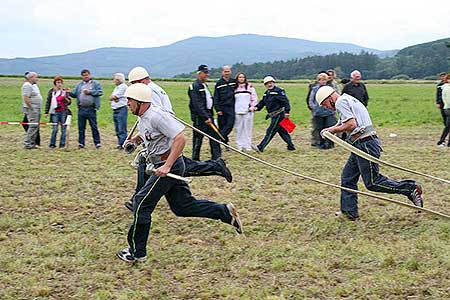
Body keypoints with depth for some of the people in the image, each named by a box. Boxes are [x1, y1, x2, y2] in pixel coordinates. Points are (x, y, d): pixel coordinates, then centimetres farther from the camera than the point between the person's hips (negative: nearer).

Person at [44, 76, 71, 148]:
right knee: (55, 129, -4)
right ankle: (52, 144, 5)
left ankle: (62, 144, 7)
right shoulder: (51, 91, 8)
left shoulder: (65, 91, 5)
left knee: (63, 129, 1)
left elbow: (69, 102, 3)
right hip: (55, 112, 0)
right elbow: (48, 102, 10)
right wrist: (46, 112, 6)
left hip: (63, 112, 0)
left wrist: (65, 98, -16)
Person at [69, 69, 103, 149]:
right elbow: (74, 94, 13)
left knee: (94, 127, -3)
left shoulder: (96, 83, 5)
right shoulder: (79, 85, 17)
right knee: (81, 127, 7)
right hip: (81, 109, 4)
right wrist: (69, 93, -7)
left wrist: (90, 92, -13)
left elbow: (100, 92, -7)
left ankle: (97, 143, 1)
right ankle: (81, 143, 14)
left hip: (91, 109, -4)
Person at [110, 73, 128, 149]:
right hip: (115, 110, 10)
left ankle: (122, 144, -11)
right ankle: (119, 144, 16)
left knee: (122, 129, -10)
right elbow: (111, 97, 12)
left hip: (122, 110, -10)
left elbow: (114, 97, -13)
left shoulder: (123, 87, -9)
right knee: (117, 129, 11)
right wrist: (114, 98, -6)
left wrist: (113, 97, 7)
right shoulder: (116, 87, 21)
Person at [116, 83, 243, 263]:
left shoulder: (156, 116, -20)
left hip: (169, 166, -10)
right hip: (163, 165, 10)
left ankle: (137, 252, 4)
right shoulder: (142, 118, 11)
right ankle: (225, 211, 16)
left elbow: (180, 139, -26)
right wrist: (133, 141, 16)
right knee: (182, 206, 12)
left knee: (142, 204, -5)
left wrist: (167, 166, -29)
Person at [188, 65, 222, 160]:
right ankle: (195, 160, 6)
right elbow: (197, 105, -21)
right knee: (198, 138, -2)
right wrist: (206, 117, -24)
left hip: (208, 115, 9)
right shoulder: (195, 86, -14)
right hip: (199, 117, -9)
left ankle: (216, 158, 9)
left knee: (215, 135, 6)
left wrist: (210, 115, 16)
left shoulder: (205, 85, 17)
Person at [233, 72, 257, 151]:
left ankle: (247, 146, 2)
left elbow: (254, 97, 5)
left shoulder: (250, 87, 6)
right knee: (238, 129, 1)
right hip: (237, 111, 1)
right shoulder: (234, 88, 9)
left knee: (247, 128, -2)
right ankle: (239, 146, 7)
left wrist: (253, 106, -6)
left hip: (248, 111, -1)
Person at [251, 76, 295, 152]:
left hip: (279, 115, -9)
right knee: (282, 131, 14)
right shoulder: (267, 93, 16)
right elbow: (262, 102, 18)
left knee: (270, 131, -8)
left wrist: (287, 111, -24)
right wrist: (256, 107, 0)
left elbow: (285, 101, -16)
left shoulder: (278, 91, -11)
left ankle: (261, 147, -9)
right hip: (274, 116, 9)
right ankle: (291, 146, 21)